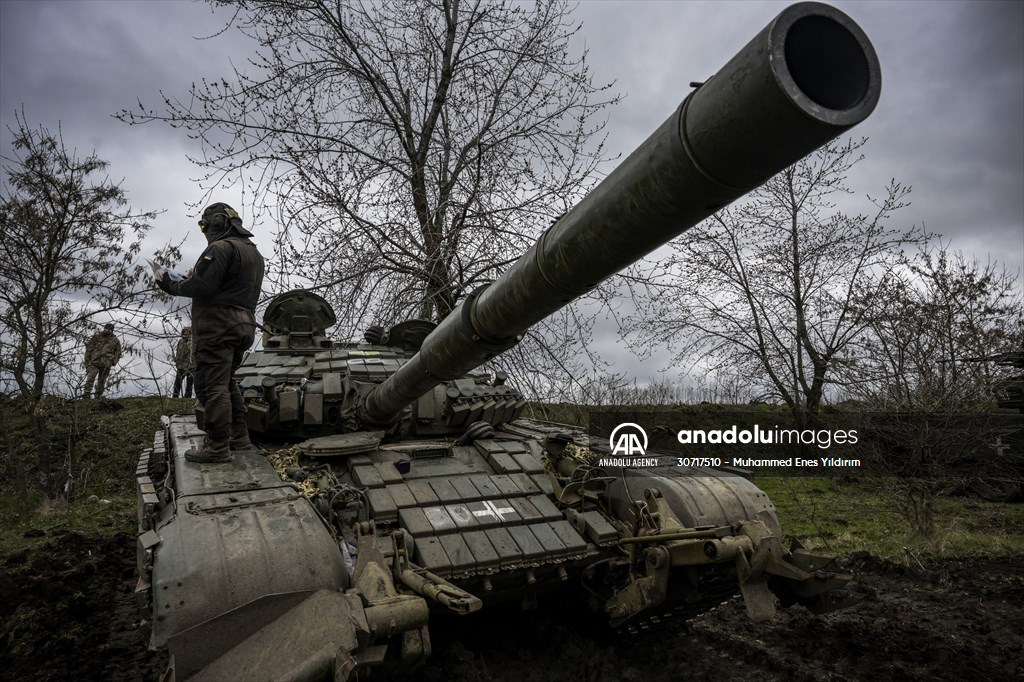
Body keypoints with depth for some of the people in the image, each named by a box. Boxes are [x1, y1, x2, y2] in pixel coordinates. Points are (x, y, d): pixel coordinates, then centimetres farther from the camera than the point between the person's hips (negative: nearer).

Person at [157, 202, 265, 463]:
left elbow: (201, 285, -17)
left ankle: (218, 447, -7)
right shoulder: (254, 252, 20)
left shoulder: (221, 248, -10)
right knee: (227, 383, 19)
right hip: (244, 326, 10)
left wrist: (173, 287, 0)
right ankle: (239, 436, 22)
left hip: (217, 328, -10)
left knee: (213, 386, -8)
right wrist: (189, 282, 19)